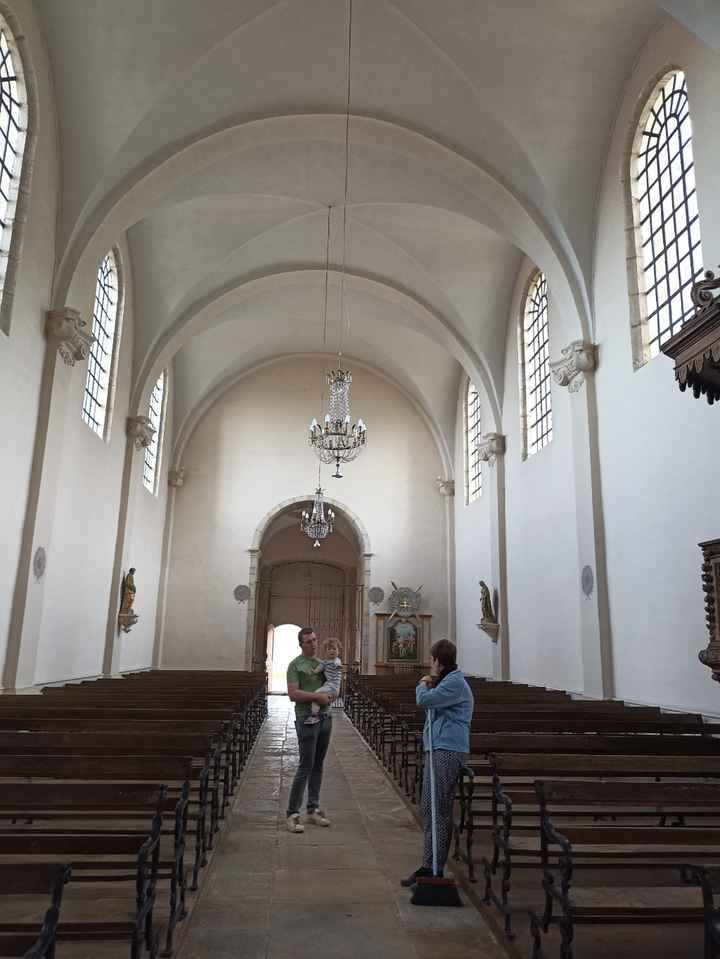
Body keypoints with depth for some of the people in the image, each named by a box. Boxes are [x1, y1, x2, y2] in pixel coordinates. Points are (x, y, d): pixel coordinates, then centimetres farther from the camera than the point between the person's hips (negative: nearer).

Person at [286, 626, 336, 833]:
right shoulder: (296, 665, -7)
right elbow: (293, 694, -16)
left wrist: (329, 696, -3)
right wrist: (317, 696, -18)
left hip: (325, 718, 7)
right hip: (307, 719, -6)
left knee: (318, 766, 11)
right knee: (306, 766, -8)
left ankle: (313, 809, 20)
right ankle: (293, 813, 0)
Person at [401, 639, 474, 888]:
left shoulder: (455, 682, -15)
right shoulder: (447, 681, 18)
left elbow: (424, 700, -24)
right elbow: (432, 702, 25)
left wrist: (422, 685, -2)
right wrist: (429, 686, 8)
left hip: (448, 751, -11)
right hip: (437, 748, 11)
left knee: (439, 811, -5)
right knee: (429, 809, 14)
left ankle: (434, 869, 3)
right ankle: (429, 866, 23)